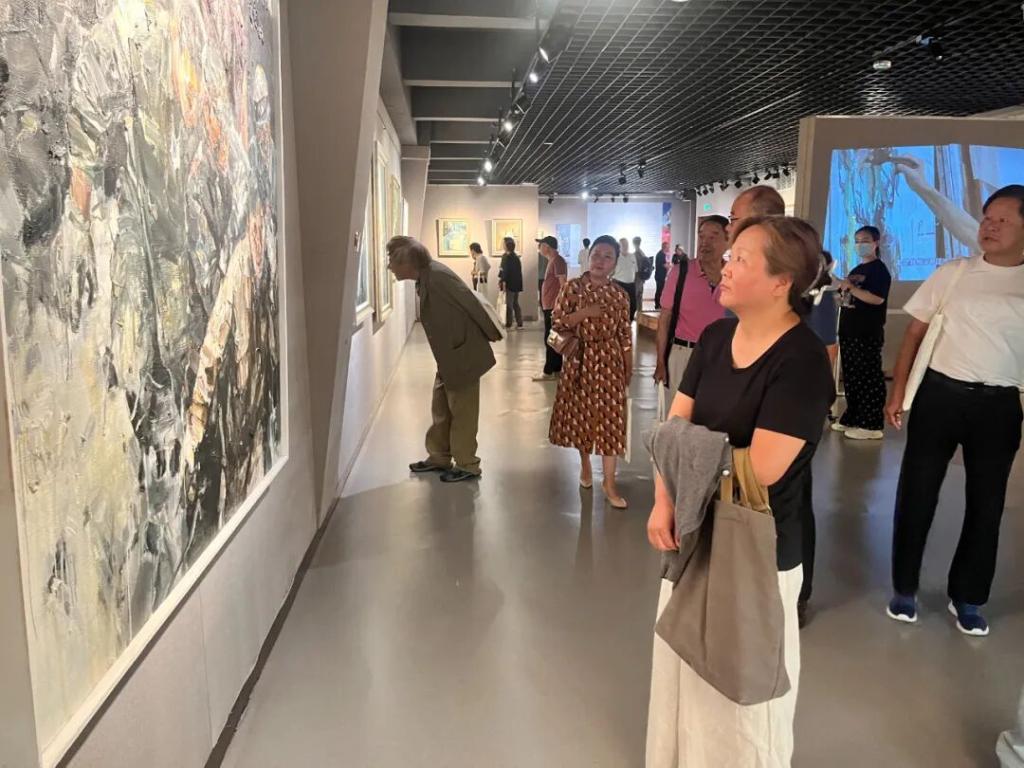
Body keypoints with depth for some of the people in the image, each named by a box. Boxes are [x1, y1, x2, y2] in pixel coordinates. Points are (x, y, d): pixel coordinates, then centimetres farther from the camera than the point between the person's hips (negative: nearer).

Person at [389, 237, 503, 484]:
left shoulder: (437, 276, -24)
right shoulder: (425, 278, 5)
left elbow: (472, 303, -19)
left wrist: (492, 334, -8)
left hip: (463, 357, -9)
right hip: (447, 358, 9)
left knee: (462, 413, 4)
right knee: (440, 410, 18)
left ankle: (467, 466, 18)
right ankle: (440, 457, 32)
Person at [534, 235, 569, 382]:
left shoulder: (557, 261, -14)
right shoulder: (553, 260, 16)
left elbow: (563, 285, -20)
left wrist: (556, 306, -22)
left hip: (553, 307, -10)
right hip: (550, 306, 10)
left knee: (550, 340, -6)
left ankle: (549, 372, -3)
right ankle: (556, 370, 16)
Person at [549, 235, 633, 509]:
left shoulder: (619, 296, -1)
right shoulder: (573, 287, -4)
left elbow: (625, 335, 3)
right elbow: (556, 322, -7)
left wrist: (629, 368, 2)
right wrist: (584, 312, -19)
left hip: (608, 362, 0)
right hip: (579, 360, 0)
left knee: (609, 419, -2)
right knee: (580, 414, 11)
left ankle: (610, 483, 5)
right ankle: (585, 464, 36)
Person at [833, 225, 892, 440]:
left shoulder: (879, 269, -6)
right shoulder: (855, 270, 19)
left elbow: (877, 298, -20)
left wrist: (851, 287, -18)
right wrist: (842, 289, 4)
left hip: (868, 333, -9)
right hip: (849, 330, 9)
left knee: (869, 377, -7)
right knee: (851, 376, 10)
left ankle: (872, 425, -4)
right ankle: (852, 418, 18)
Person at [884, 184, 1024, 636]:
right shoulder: (950, 275, 3)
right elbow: (914, 335, 5)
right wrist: (898, 393, -1)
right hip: (939, 394, 0)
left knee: (986, 502, 11)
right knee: (916, 494, 5)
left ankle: (968, 598, 29)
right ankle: (905, 589, 23)